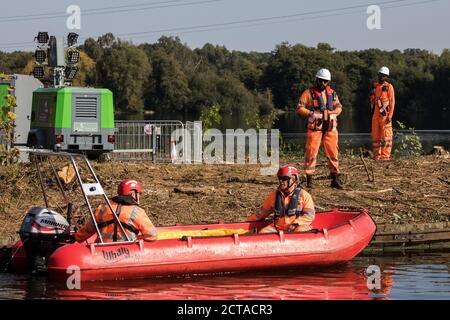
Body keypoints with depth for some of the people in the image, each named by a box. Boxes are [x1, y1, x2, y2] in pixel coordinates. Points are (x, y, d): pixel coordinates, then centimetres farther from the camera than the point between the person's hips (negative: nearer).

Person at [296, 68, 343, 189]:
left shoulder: (332, 93, 13)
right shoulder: (309, 93, -1)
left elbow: (339, 107, 17)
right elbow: (299, 108, -5)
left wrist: (332, 114, -3)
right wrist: (311, 114, -18)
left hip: (330, 128, 4)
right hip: (315, 127, -4)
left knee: (333, 153, 4)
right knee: (311, 152, -5)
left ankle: (334, 179, 11)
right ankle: (309, 179, 1)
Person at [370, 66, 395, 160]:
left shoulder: (389, 87, -2)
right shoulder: (375, 86, 15)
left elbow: (392, 102, -6)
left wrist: (390, 115, -14)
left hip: (384, 115, -6)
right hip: (375, 115, 6)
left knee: (385, 135, -6)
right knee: (375, 135, 8)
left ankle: (385, 155, -7)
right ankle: (376, 155, 13)